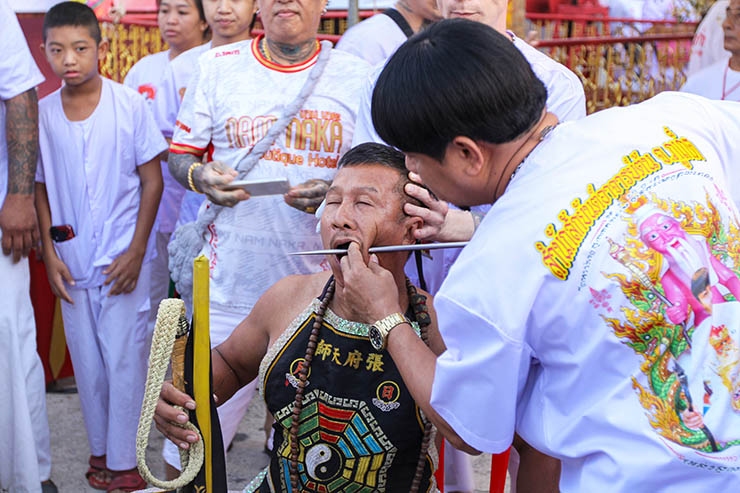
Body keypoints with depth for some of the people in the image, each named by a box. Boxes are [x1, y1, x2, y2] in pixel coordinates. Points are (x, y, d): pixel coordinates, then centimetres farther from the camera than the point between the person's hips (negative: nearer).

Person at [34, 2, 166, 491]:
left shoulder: (130, 104, -7)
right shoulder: (42, 113, 2)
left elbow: (152, 182, -3)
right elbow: (42, 189, 10)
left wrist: (136, 252, -9)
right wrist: (50, 254, 2)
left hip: (123, 259, -3)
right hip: (72, 259, 3)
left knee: (125, 359, -1)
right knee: (86, 361, 11)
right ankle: (100, 450, 27)